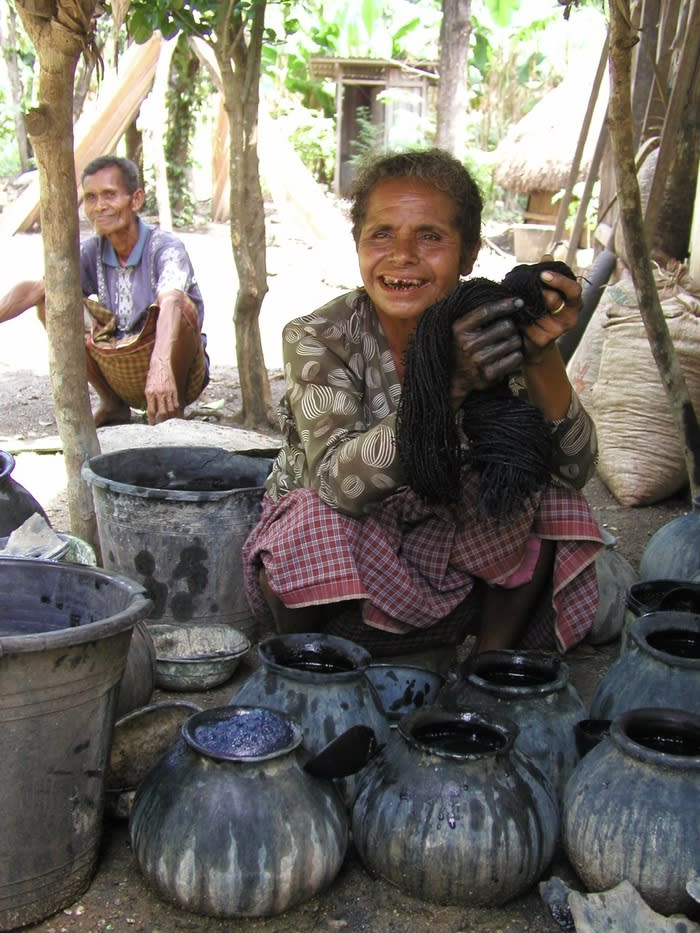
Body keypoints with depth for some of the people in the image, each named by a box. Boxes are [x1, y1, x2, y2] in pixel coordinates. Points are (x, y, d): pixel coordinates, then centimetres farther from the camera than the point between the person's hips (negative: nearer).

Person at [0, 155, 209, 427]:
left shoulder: (165, 248, -19)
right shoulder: (91, 252, -2)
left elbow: (170, 301, -39)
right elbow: (34, 290, -14)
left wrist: (161, 368, -58)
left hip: (178, 374, -5)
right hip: (121, 377, 5)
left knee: (182, 305, -34)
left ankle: (169, 410, -13)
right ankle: (111, 405, 2)